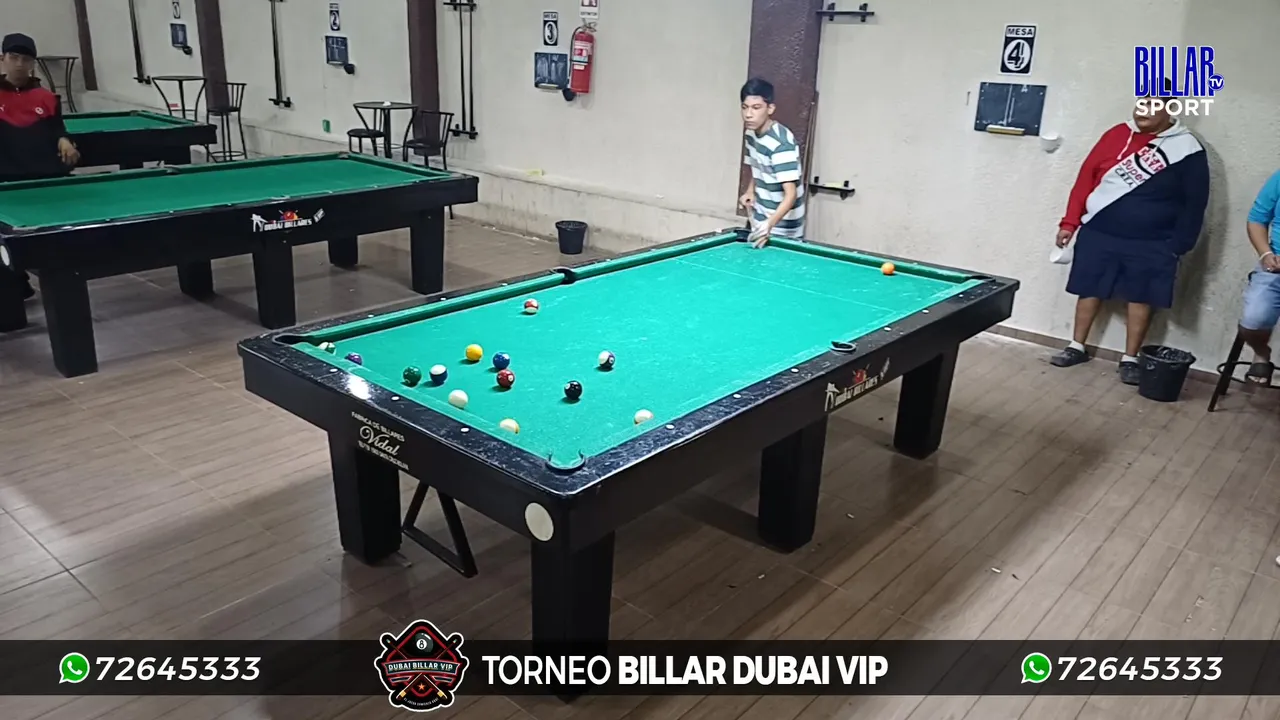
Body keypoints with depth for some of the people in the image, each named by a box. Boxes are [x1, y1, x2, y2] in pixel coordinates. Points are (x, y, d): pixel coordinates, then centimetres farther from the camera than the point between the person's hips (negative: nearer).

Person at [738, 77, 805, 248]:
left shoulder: (781, 143, -25)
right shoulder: (750, 134, 1)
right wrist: (750, 191, -1)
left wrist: (770, 224, -47)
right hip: (760, 224, 8)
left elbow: (791, 194, -31)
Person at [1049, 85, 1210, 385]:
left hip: (1151, 244, -2)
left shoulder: (1186, 149, -5)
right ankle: (1077, 347, 22)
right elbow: (1086, 177, 5)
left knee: (1141, 296, 3)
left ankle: (1130, 359, 14)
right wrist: (1070, 222, 1)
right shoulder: (1117, 135, 3)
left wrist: (1179, 247, -4)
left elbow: (1195, 202, -2)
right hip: (1098, 233, 2)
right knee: (1090, 289, 8)